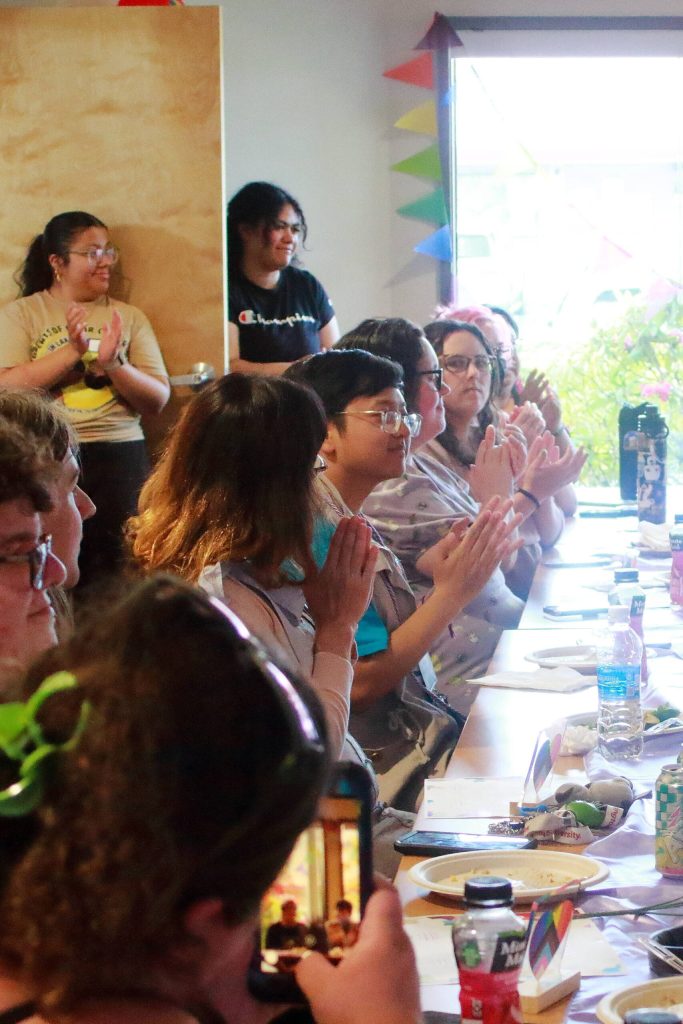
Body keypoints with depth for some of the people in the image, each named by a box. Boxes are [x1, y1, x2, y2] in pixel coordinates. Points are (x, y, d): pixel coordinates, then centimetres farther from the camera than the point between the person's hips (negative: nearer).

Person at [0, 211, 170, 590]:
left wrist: (114, 363, -11)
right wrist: (73, 351, -13)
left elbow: (158, 400, 5)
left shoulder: (128, 317, 12)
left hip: (118, 456, 2)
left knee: (116, 571, -4)